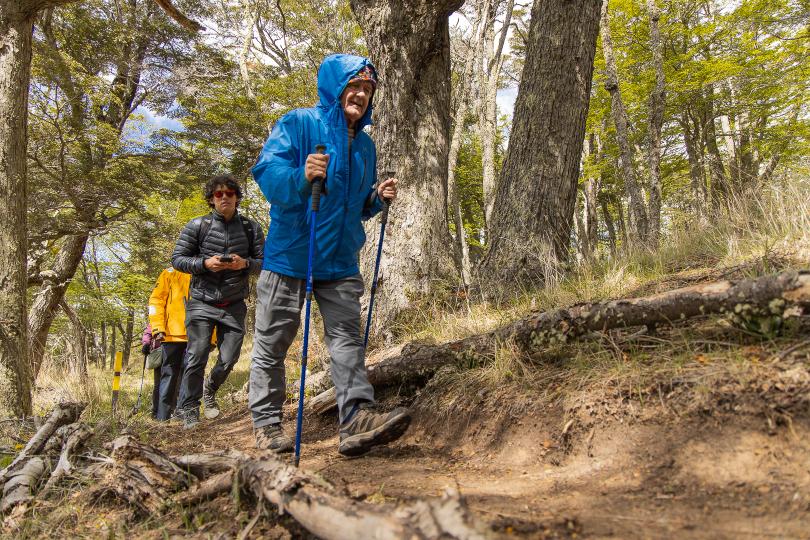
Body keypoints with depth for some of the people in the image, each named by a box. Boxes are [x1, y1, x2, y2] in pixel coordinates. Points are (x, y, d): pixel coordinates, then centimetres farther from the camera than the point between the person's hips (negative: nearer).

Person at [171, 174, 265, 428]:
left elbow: (264, 261, 5)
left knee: (229, 359, 3)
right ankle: (188, 408, 11)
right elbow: (177, 258, 0)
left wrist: (245, 263, -17)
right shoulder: (197, 226, -2)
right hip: (202, 302, -2)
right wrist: (205, 263, -18)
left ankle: (210, 389, 35)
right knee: (197, 356, -7)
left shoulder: (251, 228, 3)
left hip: (235, 305, 2)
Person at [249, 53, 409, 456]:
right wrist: (300, 177, -34)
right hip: (289, 254, -5)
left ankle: (358, 416, -8)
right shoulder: (298, 123, -3)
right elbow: (265, 169, -15)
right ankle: (266, 422, 15)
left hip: (341, 259, 5)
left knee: (347, 336, -4)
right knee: (272, 341, 4)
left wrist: (377, 198, 3)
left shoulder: (365, 144, 17)